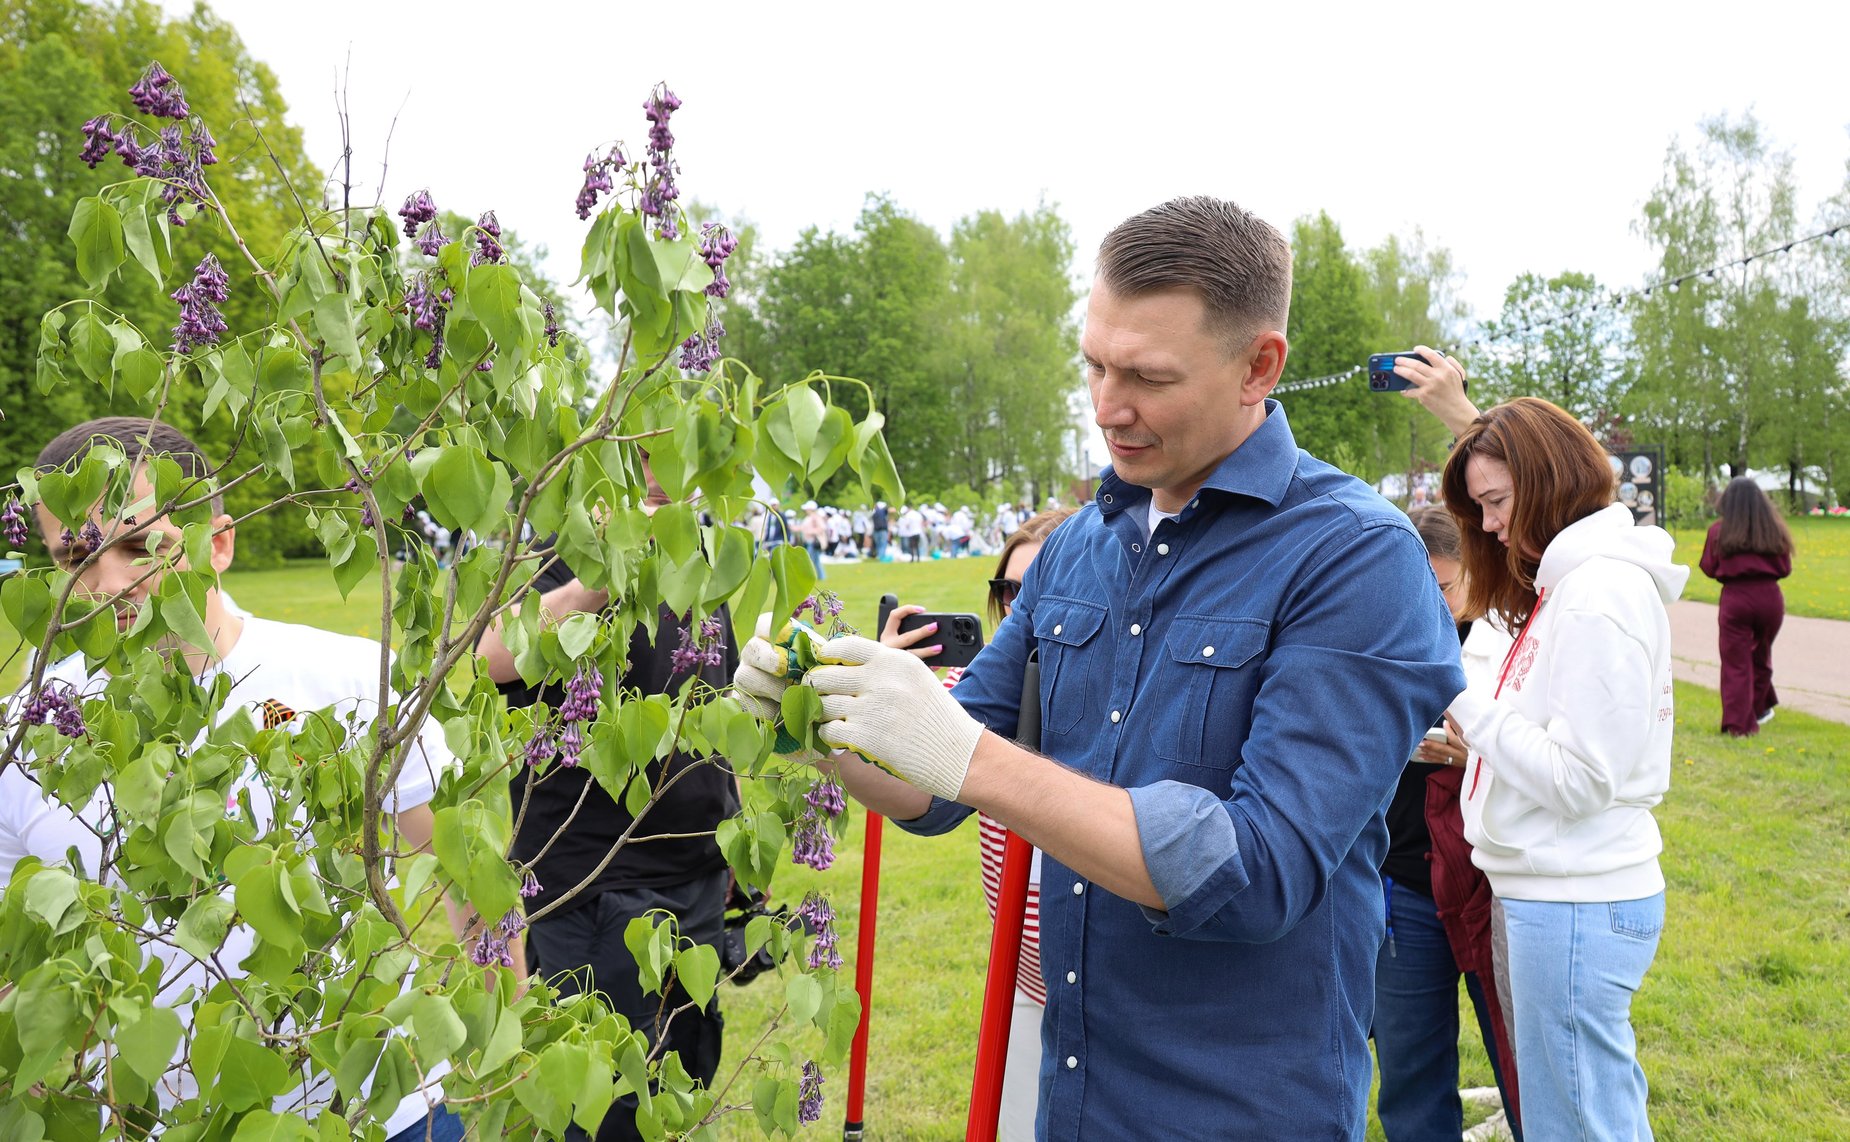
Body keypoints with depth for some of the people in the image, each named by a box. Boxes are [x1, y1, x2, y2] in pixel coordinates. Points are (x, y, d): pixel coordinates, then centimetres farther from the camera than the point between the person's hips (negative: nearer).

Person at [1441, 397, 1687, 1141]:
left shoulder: (1599, 593, -18)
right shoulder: (1566, 581, 12)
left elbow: (1579, 778, -20)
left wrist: (1472, 708, -13)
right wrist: (1479, 731, -2)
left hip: (1574, 908, -10)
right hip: (1555, 892, 10)